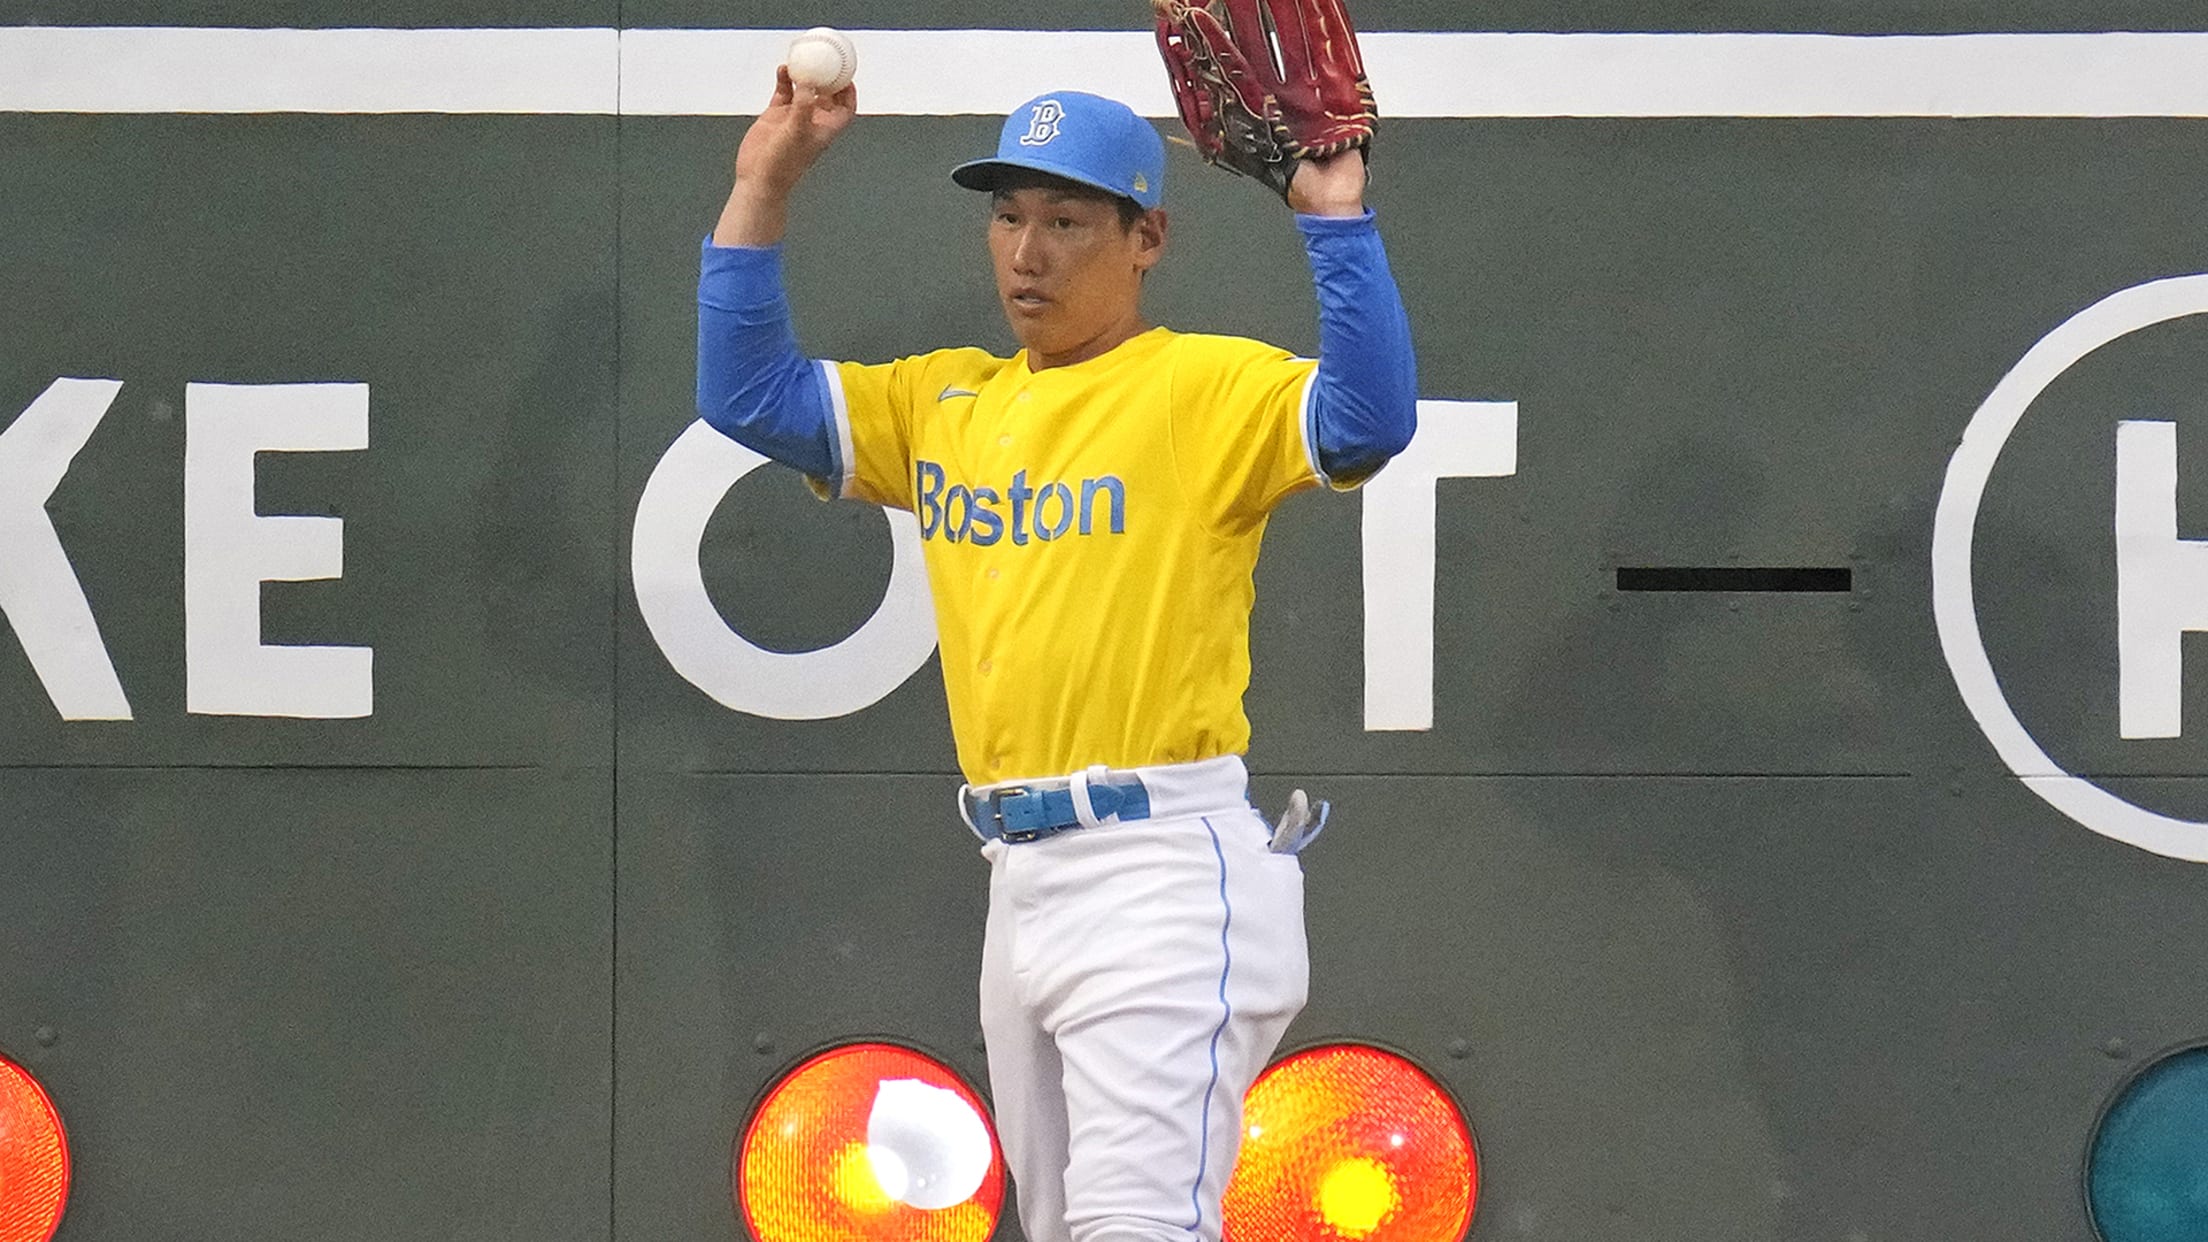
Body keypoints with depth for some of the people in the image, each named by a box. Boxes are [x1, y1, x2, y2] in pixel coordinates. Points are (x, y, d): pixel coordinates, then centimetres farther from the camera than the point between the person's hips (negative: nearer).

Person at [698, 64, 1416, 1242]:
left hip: (1162, 872, -8)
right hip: (1020, 877, 8)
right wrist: (764, 185, 11)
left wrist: (1336, 221, -27)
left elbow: (1367, 424, -20)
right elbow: (747, 392, 18)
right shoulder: (946, 403, 17)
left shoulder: (1208, 386, -4)